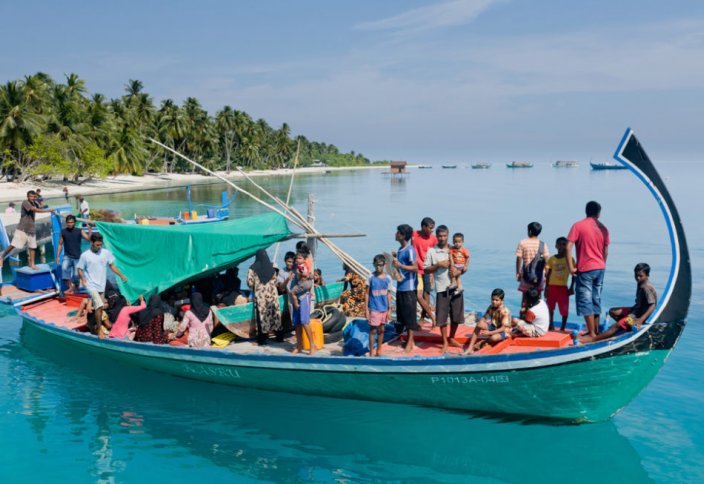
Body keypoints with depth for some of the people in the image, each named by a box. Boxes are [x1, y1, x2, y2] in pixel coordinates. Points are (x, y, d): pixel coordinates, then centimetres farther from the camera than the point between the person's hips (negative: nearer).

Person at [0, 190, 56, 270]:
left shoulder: (34, 204, 11)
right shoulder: (25, 203, -13)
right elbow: (35, 210, -28)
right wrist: (49, 210, -31)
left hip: (31, 229, 7)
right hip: (22, 229, -7)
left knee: (32, 247, 4)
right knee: (13, 245, -6)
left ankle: (32, 264, 8)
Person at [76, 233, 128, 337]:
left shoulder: (106, 253, 0)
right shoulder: (85, 255, -8)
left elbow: (112, 266, 7)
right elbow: (80, 269, 0)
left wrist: (121, 276, 0)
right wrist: (83, 279, -16)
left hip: (102, 285, 4)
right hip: (91, 285, -4)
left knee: (98, 307, 13)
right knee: (99, 305, -19)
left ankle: (96, 326, 30)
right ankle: (99, 329, -8)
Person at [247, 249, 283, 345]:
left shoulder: (253, 268, -6)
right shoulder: (271, 267, 3)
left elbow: (250, 282, -7)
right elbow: (275, 281, 8)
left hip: (260, 294, -2)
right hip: (272, 293, 2)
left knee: (262, 314, 1)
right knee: (274, 313, 9)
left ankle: (262, 338, 1)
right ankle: (279, 336, 13)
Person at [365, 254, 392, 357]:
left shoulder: (388, 278, 1)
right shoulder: (371, 277, -7)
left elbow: (388, 294, 7)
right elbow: (367, 294, -3)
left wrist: (389, 309, 5)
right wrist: (366, 309, -6)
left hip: (384, 309, 3)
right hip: (374, 309, -3)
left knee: (381, 330, 11)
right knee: (373, 330, 1)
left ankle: (379, 351, 23)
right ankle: (371, 353, 9)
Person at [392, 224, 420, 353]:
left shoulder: (410, 250, -15)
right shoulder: (400, 250, 13)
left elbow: (415, 268, -20)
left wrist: (400, 265, -29)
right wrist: (395, 258, 10)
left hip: (409, 287, -9)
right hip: (400, 287, 9)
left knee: (409, 314, -2)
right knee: (402, 314, 14)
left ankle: (410, 342, 5)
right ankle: (409, 340, 24)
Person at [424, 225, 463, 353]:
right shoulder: (431, 251, 0)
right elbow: (426, 270, -2)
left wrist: (458, 271, -10)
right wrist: (438, 265, -15)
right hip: (442, 288, -3)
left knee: (456, 315, 9)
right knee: (442, 316, -1)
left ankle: (451, 339, 27)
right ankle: (445, 342, 11)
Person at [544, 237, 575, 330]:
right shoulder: (552, 259, 4)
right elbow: (548, 274, 8)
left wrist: (572, 287, -3)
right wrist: (546, 287, 6)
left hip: (563, 287, -2)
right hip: (552, 286, 2)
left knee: (564, 309, -3)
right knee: (550, 308, 9)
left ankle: (562, 328, 10)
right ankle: (551, 326, 23)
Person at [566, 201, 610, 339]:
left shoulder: (578, 226, -7)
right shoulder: (603, 228, 5)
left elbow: (568, 247, -15)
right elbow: (606, 251, 8)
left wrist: (571, 267, -10)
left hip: (585, 269, -5)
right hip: (600, 268, 5)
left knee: (585, 300, -2)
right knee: (596, 299, 14)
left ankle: (591, 333, -4)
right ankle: (596, 330, 20)